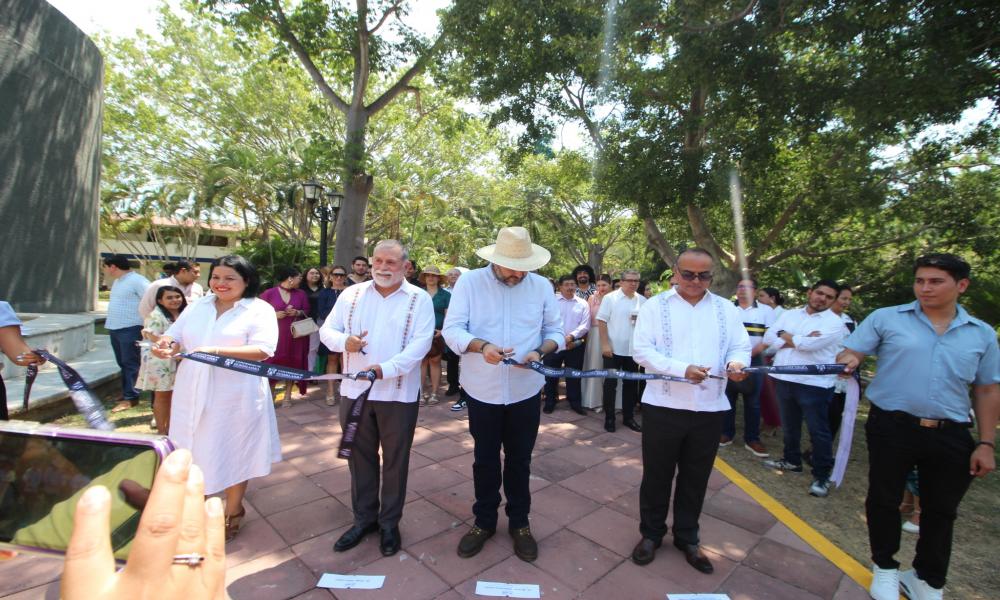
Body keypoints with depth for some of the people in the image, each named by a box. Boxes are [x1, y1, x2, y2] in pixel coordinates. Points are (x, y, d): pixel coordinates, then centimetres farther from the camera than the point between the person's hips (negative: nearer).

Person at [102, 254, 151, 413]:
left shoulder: (137, 281, -14)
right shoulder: (117, 281, 16)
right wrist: (110, 323, 19)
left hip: (130, 329, -9)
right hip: (115, 328, 10)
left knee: (130, 364, -4)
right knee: (122, 363, 15)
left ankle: (130, 397, 1)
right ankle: (126, 393, 25)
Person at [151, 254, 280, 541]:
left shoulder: (260, 310, -7)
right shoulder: (197, 307, 11)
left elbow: (262, 350, -19)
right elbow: (174, 337, 11)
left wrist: (217, 351, -28)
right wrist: (166, 345, -13)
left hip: (235, 398, -5)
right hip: (193, 395, 5)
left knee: (233, 455, 10)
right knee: (195, 453, 16)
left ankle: (233, 512, 33)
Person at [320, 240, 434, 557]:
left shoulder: (419, 299, -4)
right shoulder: (352, 294, 7)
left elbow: (420, 343, -14)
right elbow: (327, 330, 7)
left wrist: (385, 369, -26)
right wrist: (344, 341, -17)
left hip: (399, 393, -3)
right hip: (355, 390, 3)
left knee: (395, 460, 10)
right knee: (360, 457, 16)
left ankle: (390, 522, 30)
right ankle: (364, 518, 35)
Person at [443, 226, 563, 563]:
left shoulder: (542, 286, -2)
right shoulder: (469, 282, -8)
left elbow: (555, 331, 2)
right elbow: (452, 329, -11)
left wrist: (541, 351, -19)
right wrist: (481, 346, -29)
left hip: (525, 391, 1)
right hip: (482, 391, -1)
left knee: (519, 460, 16)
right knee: (485, 460, 16)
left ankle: (519, 523, 38)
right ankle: (484, 521, 38)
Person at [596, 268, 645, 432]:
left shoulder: (643, 301, 6)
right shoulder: (610, 298, -6)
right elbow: (601, 322, -8)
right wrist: (605, 344, -14)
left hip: (634, 350, 4)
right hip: (613, 349, -4)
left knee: (631, 384, 12)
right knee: (610, 383, 5)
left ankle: (628, 417, 26)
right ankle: (609, 417, 16)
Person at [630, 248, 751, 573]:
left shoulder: (726, 309, 8)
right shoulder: (655, 306, -2)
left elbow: (740, 346, 6)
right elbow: (643, 350, -10)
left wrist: (737, 363, -18)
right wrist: (682, 369, -23)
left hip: (710, 408, 3)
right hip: (663, 406, -2)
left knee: (696, 477, 17)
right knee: (656, 474, 11)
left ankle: (687, 538, 36)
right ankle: (651, 534, 31)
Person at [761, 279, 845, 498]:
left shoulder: (834, 322, -5)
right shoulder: (788, 314, 10)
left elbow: (810, 344, -20)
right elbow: (768, 337, -1)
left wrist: (785, 336, -3)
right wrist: (799, 340, -13)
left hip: (814, 384, -5)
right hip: (784, 379, 5)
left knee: (819, 431, 3)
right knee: (789, 425, 19)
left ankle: (821, 476, 16)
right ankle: (792, 460, 37)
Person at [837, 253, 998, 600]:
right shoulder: (886, 319, -2)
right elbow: (849, 354, -5)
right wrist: (848, 362, -29)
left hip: (951, 437, 3)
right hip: (891, 428, -2)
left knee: (940, 511, 15)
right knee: (884, 500, 10)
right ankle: (885, 568, 33)